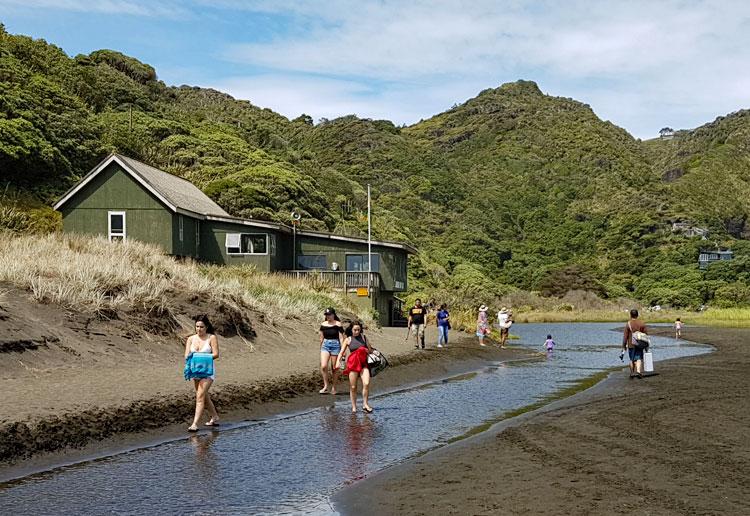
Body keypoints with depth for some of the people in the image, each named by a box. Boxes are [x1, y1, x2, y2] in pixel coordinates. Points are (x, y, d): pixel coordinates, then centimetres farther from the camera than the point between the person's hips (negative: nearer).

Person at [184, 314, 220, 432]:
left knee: (200, 396, -16)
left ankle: (195, 424, -19)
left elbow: (216, 354, -12)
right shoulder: (191, 339, 6)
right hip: (195, 370, 6)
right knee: (204, 396, 18)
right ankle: (215, 418, 36)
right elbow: (187, 355, -1)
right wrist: (189, 357, -24)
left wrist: (203, 357, -24)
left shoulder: (211, 338, -6)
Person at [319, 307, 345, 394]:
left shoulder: (338, 324, -4)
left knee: (335, 368, 3)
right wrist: (320, 348, 18)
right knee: (323, 366, -13)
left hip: (335, 345, -3)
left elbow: (341, 337, -5)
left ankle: (333, 388, 15)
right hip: (325, 345, 3)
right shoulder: (323, 324, 8)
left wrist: (343, 350, -9)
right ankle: (325, 386, -1)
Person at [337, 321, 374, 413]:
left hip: (363, 364, 1)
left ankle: (365, 404, -4)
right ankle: (354, 407, 13)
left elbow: (370, 350, 18)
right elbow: (342, 352, 2)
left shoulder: (363, 337, 11)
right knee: (353, 387, 1)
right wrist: (338, 361, -14)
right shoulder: (348, 340, 6)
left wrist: (367, 351, -5)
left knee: (366, 384, -16)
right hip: (353, 364, -1)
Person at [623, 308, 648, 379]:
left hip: (631, 344, -1)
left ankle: (632, 373, 19)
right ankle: (638, 371, -17)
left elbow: (625, 336, -7)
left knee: (632, 359, 11)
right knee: (639, 358, 3)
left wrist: (624, 345, 1)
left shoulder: (628, 324, -9)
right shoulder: (642, 323, -1)